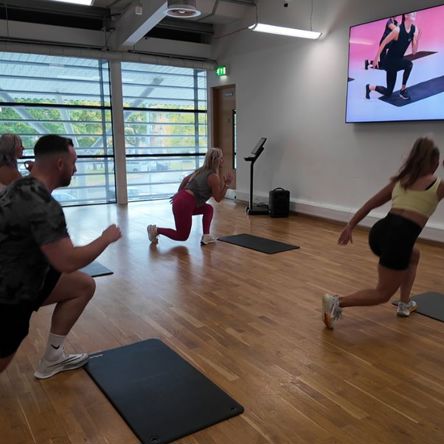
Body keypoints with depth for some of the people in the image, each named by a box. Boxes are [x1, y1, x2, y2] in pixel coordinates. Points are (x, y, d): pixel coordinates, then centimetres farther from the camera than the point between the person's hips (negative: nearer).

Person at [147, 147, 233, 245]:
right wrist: (227, 184, -2)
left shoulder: (202, 170, 17)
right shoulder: (213, 177, -8)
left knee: (208, 209, 23)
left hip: (179, 198, 9)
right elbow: (218, 198, -2)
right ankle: (156, 230, 4)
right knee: (182, 236, 8)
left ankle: (206, 236, 16)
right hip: (184, 204, -9)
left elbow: (186, 179, 27)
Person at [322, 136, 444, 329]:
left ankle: (405, 304, 36)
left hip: (380, 231, 7)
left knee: (413, 256, 37)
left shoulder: (399, 180, 20)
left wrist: (350, 226, 19)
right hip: (400, 237, -7)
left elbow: (370, 204, 17)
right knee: (383, 293, 7)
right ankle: (337, 302, -12)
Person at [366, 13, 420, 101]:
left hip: (398, 60, 6)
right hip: (389, 61, -6)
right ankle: (403, 90, -15)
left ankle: (370, 87, 33)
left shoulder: (414, 29, -6)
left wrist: (417, 39, -21)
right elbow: (383, 43, -14)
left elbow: (414, 52, -6)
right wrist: (376, 58, -12)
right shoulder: (398, 30, -23)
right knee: (409, 64, -33)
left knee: (388, 93, 8)